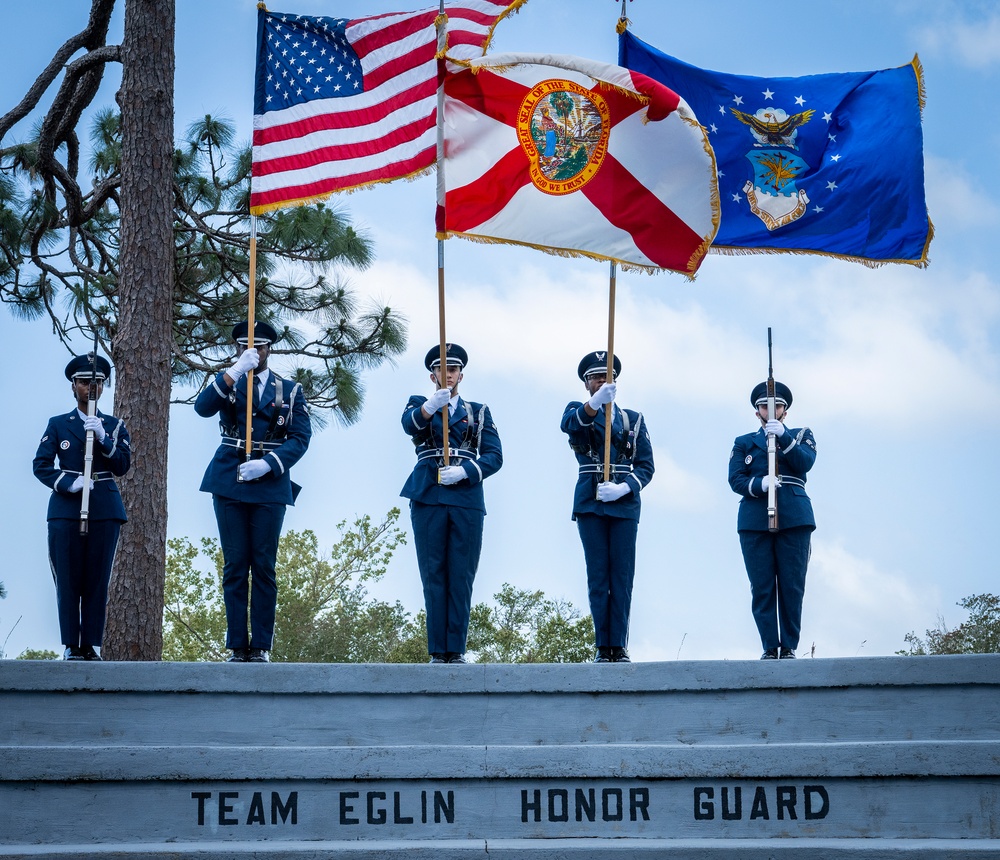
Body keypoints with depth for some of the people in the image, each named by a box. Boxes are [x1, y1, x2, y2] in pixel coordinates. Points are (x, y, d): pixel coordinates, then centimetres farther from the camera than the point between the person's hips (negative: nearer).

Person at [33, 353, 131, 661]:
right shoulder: (58, 425, 11)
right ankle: (71, 646, -2)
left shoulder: (115, 425, 13)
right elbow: (40, 465, 3)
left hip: (105, 511, 0)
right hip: (65, 509, 0)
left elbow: (122, 465, 1)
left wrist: (102, 437, -14)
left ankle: (92, 646, -1)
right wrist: (69, 483, -13)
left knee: (97, 582, -3)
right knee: (67, 581, -5)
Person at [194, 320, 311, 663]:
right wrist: (236, 371, -20)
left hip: (270, 485, -1)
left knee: (264, 567, -2)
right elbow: (202, 407, -10)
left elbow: (300, 438, 0)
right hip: (229, 483, 1)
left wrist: (267, 464, -15)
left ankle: (261, 647, 0)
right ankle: (238, 647, 1)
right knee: (235, 566, -1)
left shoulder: (290, 390, 10)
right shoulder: (227, 384, 11)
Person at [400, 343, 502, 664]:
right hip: (428, 498, -1)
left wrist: (464, 472, -12)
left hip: (467, 500, 1)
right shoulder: (419, 404, 14)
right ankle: (438, 651, -3)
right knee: (434, 575, -3)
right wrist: (430, 406, -33)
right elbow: (409, 424, -11)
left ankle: (456, 650, -3)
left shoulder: (479, 412, 18)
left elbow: (494, 456, 6)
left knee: (461, 577, -3)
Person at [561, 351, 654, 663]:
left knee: (622, 575, -3)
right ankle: (603, 647, -2)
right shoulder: (578, 410, 9)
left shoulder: (633, 419, 14)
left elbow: (646, 466, 6)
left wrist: (623, 488, -14)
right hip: (589, 503, -1)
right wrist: (595, 403, -38)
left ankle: (619, 646, -3)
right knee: (598, 575, -2)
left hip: (624, 503, 1)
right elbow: (568, 424, -18)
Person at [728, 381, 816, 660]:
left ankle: (789, 647, -1)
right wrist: (759, 484, -14)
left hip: (794, 518, 0)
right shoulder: (743, 443, 19)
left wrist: (782, 436, -12)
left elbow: (806, 462, -2)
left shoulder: (801, 436, 19)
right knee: (762, 587, -5)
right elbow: (735, 480, 5)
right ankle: (769, 648, -3)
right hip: (755, 519, 1)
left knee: (792, 585, -5)